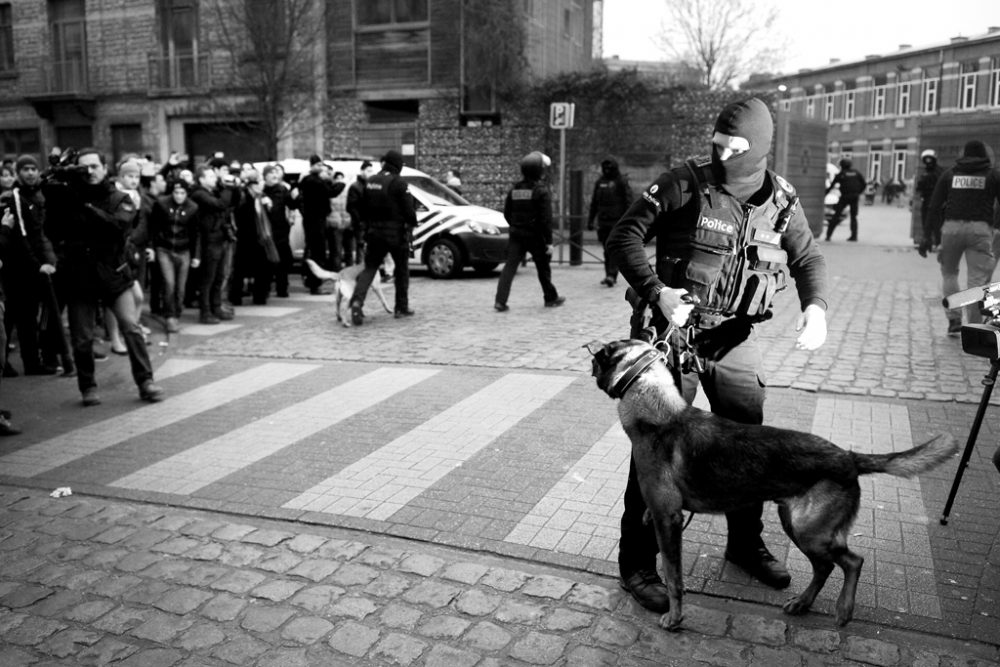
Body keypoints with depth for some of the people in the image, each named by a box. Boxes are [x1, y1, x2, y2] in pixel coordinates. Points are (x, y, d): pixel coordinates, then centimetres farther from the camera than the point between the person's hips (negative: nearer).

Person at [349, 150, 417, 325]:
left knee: (369, 268, 6)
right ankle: (402, 307, 17)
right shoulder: (399, 184, -13)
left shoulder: (370, 182, 6)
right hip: (396, 232, -4)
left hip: (374, 232, 4)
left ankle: (357, 301, -16)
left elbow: (363, 208, 12)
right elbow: (408, 210, -13)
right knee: (402, 270, 12)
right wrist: (412, 224, 6)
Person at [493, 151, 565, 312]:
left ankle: (500, 301, -12)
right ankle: (551, 298, 28)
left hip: (516, 234, 4)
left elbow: (507, 214, 12)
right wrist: (549, 241, -12)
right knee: (543, 268, 12)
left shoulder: (514, 189, 6)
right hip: (535, 235, -4)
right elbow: (546, 219, -14)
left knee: (510, 266, -2)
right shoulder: (542, 190, -11)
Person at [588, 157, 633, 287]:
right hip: (603, 221, 5)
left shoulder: (622, 182, -2)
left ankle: (612, 275, -17)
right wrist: (590, 220, 15)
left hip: (617, 221, -5)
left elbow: (628, 202, -5)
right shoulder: (600, 182, 13)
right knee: (607, 250, 8)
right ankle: (609, 275, 15)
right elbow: (594, 202, 19)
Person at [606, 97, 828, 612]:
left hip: (736, 339, 5)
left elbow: (809, 258, 12)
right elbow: (623, 238, -10)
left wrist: (815, 306, -9)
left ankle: (745, 543, 36)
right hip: (676, 333, -4)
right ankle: (636, 562, 8)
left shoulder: (780, 200, 3)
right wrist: (656, 291, -24)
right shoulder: (684, 184, -10)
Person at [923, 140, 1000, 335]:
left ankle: (954, 319, 10)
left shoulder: (950, 174, 15)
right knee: (977, 280, 0)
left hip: (952, 226, 1)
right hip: (980, 229, -1)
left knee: (949, 273, 19)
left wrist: (927, 236, 7)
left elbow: (934, 206, 8)